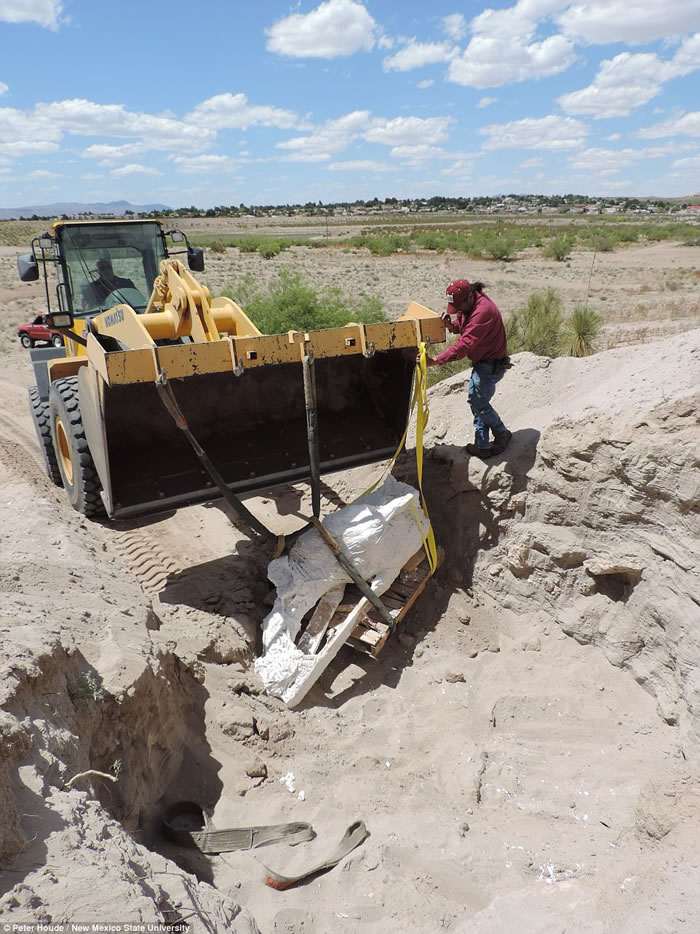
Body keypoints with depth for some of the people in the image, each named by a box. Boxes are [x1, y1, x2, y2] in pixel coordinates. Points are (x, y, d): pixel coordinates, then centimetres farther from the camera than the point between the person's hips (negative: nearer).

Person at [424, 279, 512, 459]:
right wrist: (450, 324, -16)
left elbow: (464, 344, -36)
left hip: (491, 364, -10)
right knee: (477, 400, 12)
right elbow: (460, 327, 9)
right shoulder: (468, 304, 0)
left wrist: (435, 361, -40)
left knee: (478, 402, -1)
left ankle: (501, 434, 21)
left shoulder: (483, 311, -31)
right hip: (482, 361, 10)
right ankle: (482, 445, 20)